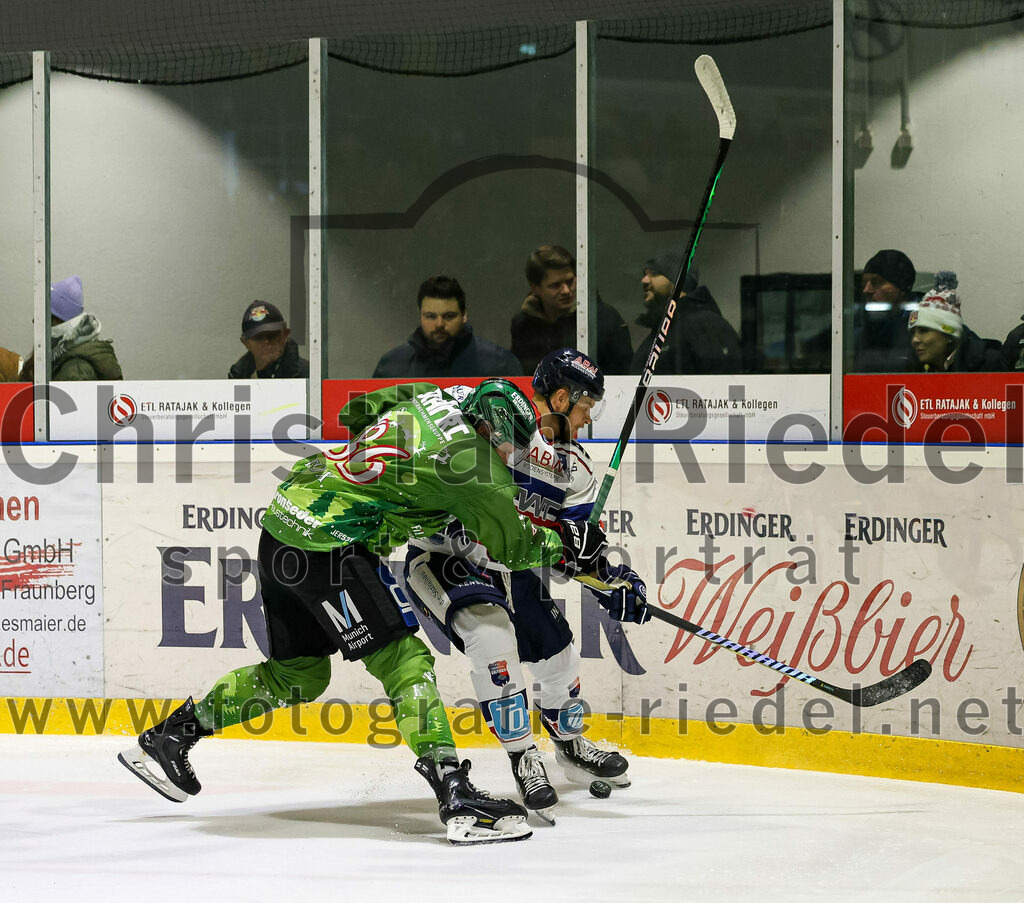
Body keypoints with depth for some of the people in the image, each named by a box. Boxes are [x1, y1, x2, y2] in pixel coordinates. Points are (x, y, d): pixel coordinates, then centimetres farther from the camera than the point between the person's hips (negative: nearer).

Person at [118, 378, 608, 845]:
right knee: (405, 663, -9)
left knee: (298, 673, 21)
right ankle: (457, 800, -17)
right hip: (328, 544, -9)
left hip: (283, 528, 9)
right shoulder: (469, 456, -10)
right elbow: (508, 543, -5)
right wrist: (564, 548, 12)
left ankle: (166, 739, 29)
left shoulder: (429, 402, 14)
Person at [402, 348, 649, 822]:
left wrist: (614, 585, -13)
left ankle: (569, 743, 38)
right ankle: (523, 757, -19)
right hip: (440, 558, -7)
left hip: (509, 568, 7)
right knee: (492, 631, -29)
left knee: (558, 654, 8)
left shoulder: (574, 467, 2)